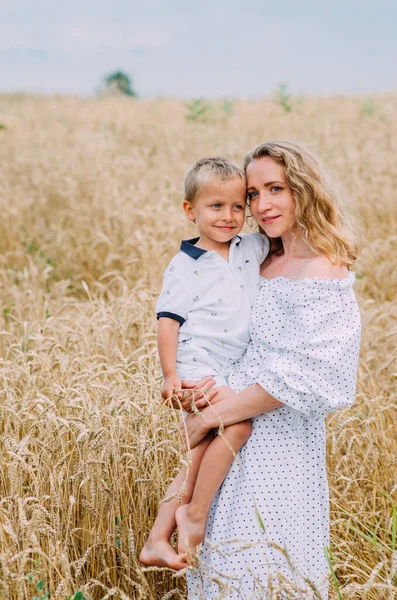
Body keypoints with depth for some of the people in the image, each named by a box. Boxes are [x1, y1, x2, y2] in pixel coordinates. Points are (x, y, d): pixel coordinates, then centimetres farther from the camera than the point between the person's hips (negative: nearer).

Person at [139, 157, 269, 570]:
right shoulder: (184, 266, -4)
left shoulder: (252, 249, 11)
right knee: (238, 425, -28)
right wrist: (170, 376, -13)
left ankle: (157, 542, 13)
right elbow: (168, 321, -7)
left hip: (234, 370, 7)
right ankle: (195, 513, -15)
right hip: (197, 365, -7)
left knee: (202, 462, 6)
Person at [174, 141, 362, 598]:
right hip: (242, 436, 8)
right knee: (230, 560, 16)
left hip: (279, 440, -8)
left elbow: (299, 376, -23)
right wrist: (187, 382, -5)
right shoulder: (267, 261, 10)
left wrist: (210, 416, -17)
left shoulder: (321, 273, -17)